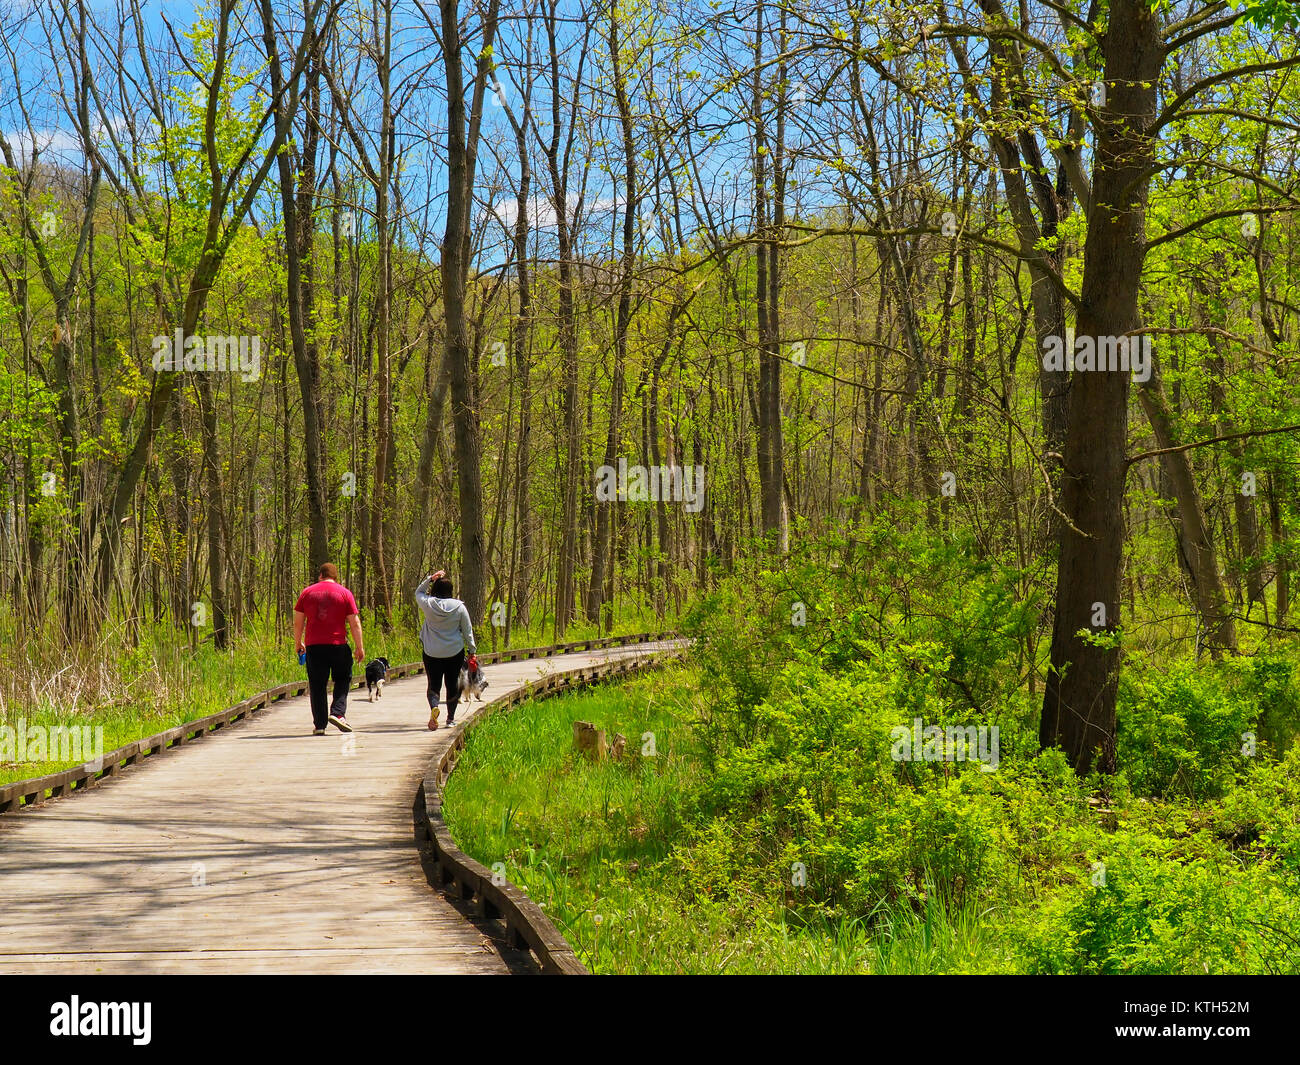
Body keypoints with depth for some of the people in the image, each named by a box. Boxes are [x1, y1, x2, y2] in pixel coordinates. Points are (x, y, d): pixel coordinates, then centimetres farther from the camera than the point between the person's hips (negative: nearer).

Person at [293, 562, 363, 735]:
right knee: (342, 680, 14)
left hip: (313, 645, 1)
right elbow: (355, 623, 0)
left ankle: (319, 724, 2)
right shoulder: (344, 593, 4)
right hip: (338, 644, -1)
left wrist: (298, 643, 20)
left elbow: (298, 622, 8)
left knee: (317, 685, 5)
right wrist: (360, 648, 5)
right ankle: (337, 713, -4)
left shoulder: (307, 592, 9)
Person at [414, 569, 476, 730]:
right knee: (452, 684, 13)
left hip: (432, 653, 0)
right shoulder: (459, 607, -6)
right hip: (455, 652, 0)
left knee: (434, 684, 6)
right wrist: (472, 650, 12)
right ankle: (451, 718, 17)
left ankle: (434, 707, -23)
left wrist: (430, 578, 8)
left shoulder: (428, 604, -7)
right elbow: (467, 631, 2)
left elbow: (418, 592, 17)